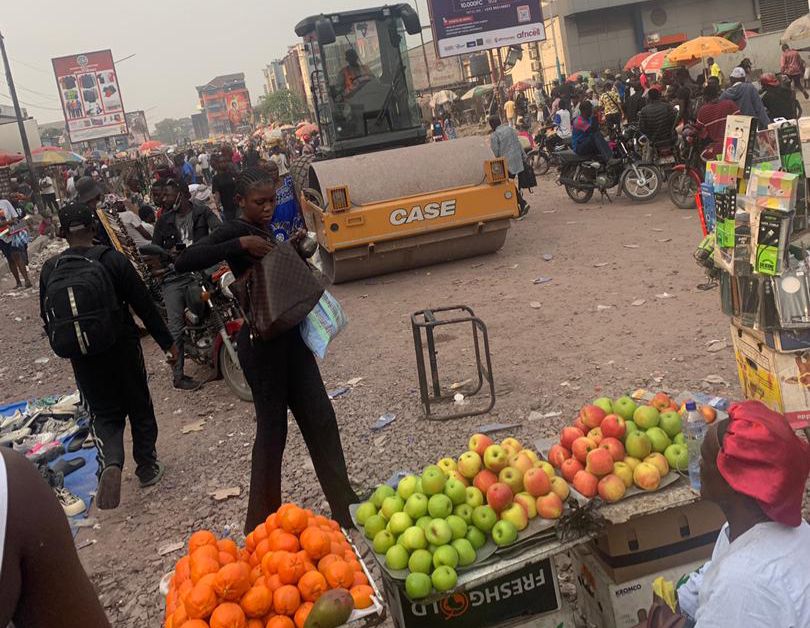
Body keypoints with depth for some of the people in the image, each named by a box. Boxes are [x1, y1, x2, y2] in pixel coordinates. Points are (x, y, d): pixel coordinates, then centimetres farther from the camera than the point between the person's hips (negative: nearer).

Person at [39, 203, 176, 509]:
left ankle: (110, 462, -14)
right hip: (122, 346, -2)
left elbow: (47, 317, 6)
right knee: (139, 407, 17)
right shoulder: (113, 259, -13)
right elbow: (144, 305, -12)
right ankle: (147, 466, 27)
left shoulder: (50, 269, -4)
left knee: (103, 413, 13)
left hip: (82, 355, 2)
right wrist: (167, 342, -3)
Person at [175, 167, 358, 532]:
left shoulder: (265, 232, 12)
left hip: (289, 335, 8)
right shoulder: (234, 231, -13)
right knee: (272, 427, 2)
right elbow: (184, 262, -28)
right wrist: (240, 245, -31)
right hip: (261, 342, -8)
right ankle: (262, 522, 19)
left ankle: (345, 508, 23)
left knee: (320, 419, 11)